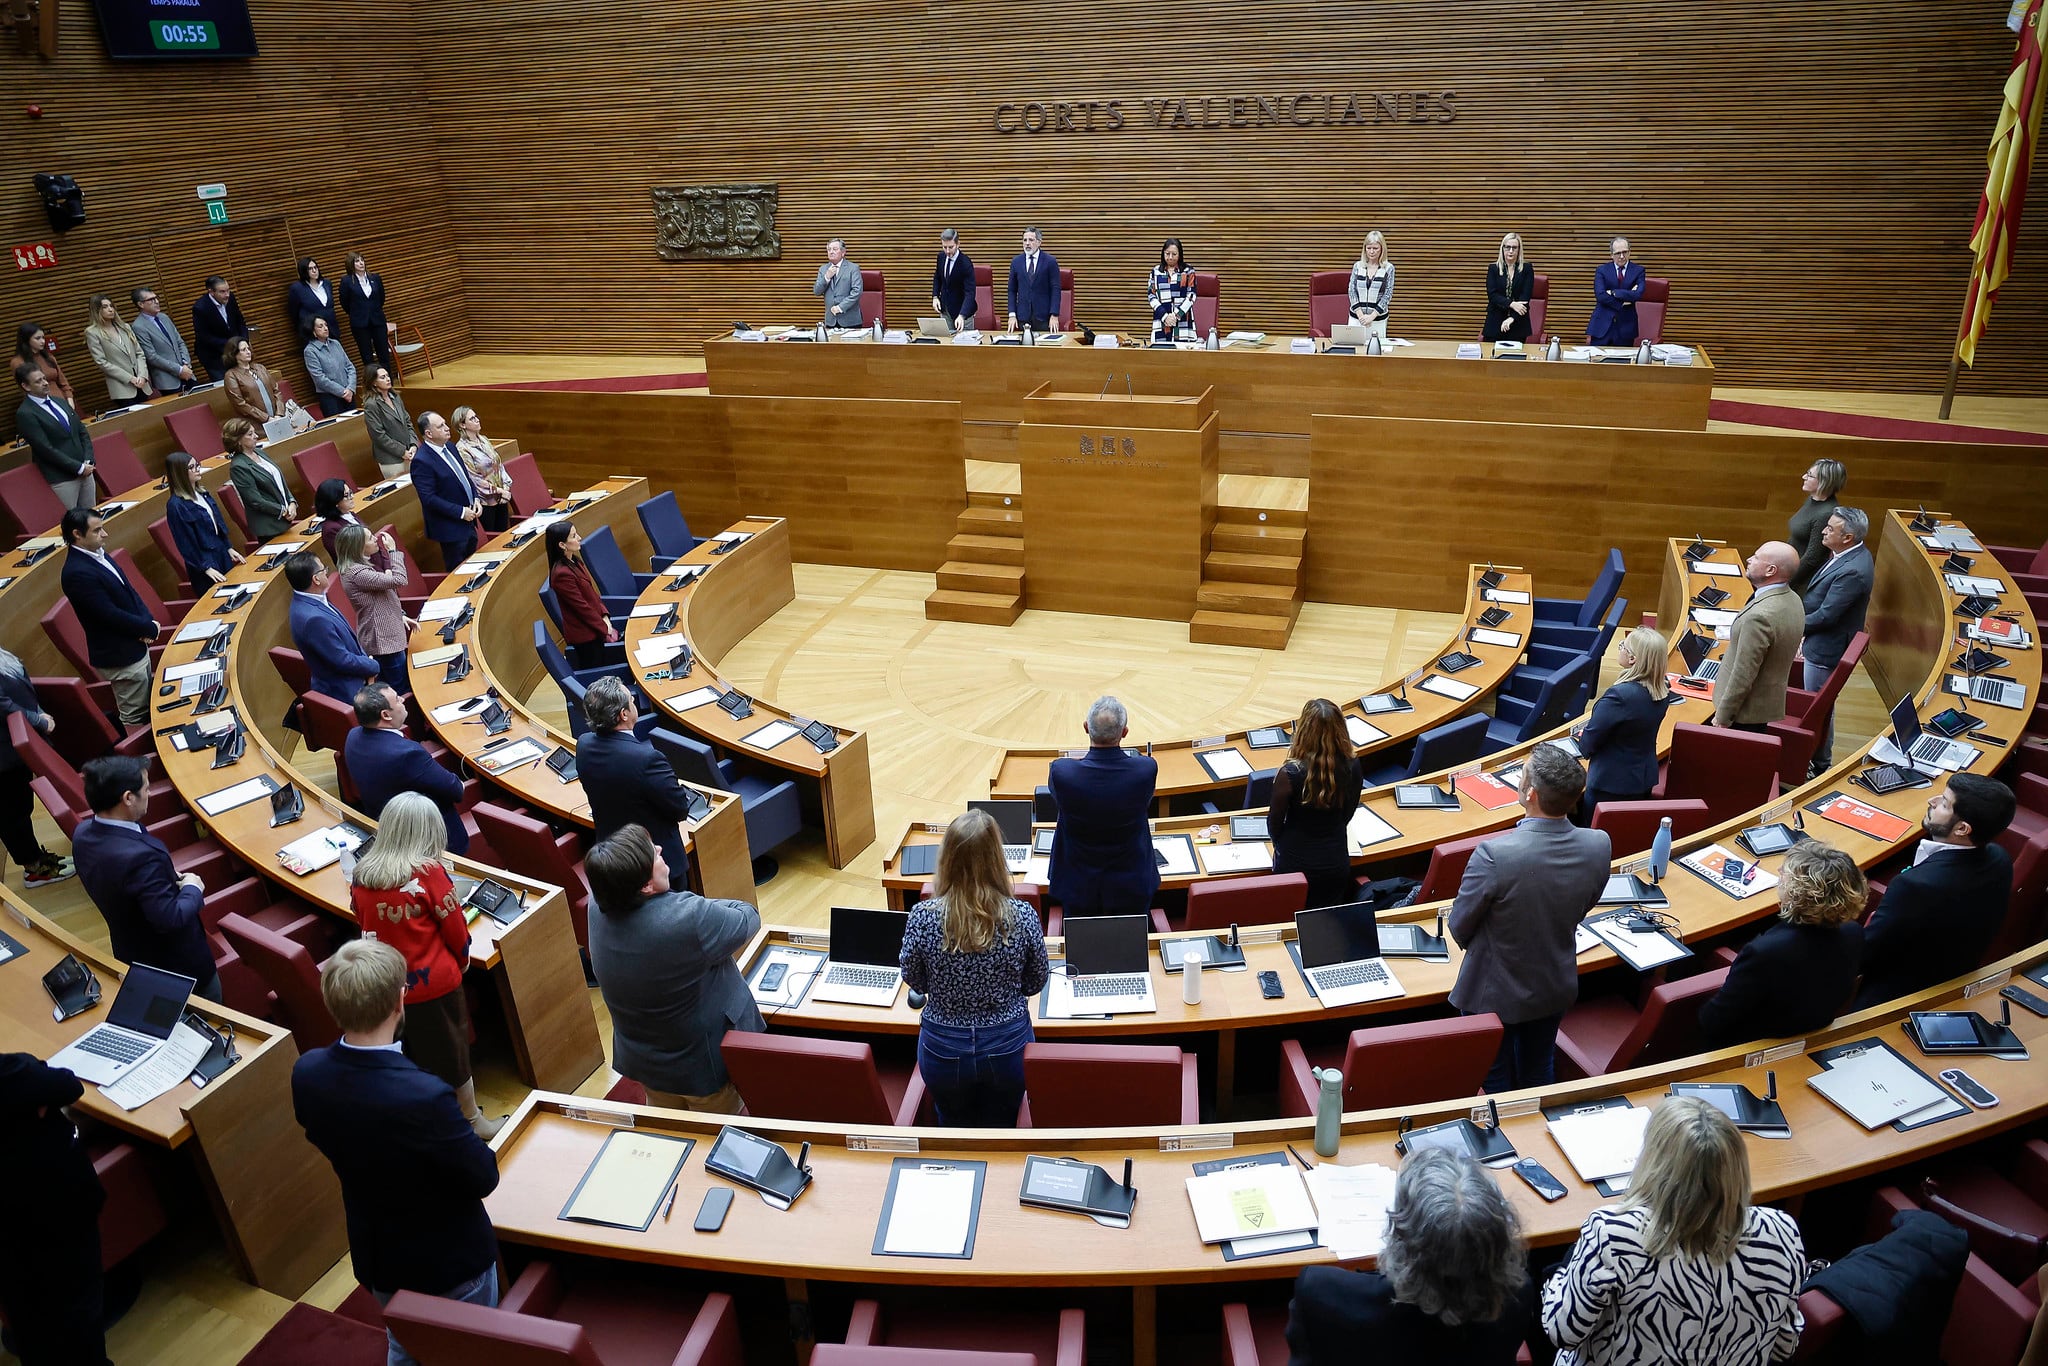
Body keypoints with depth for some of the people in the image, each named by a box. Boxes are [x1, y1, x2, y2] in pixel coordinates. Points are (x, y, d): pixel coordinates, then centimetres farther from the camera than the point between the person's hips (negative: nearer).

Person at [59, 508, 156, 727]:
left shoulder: (98, 554, 4)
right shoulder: (77, 572, -25)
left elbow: (129, 590, 9)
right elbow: (112, 615, -24)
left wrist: (148, 620, -7)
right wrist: (151, 628, -12)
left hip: (135, 647, 9)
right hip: (120, 658, -9)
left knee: (147, 710, 21)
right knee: (136, 719, 3)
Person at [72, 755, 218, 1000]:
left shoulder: (82, 833, -10)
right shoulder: (140, 855, -38)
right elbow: (171, 918, -33)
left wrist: (168, 878, 2)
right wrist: (192, 889, -15)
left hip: (132, 957, 8)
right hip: (176, 963, -8)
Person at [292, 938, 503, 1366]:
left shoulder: (306, 1073, -20)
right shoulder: (424, 1097, -40)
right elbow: (484, 1177, -24)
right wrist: (466, 1136, -6)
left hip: (377, 1255, 6)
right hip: (450, 1260, -5)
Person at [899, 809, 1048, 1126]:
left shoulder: (922, 917, -22)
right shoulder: (1023, 917, -21)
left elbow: (914, 981, -4)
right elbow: (1036, 983, -3)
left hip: (943, 1051, 0)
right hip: (1007, 1049, 0)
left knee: (955, 1128, 28)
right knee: (1000, 1129, 26)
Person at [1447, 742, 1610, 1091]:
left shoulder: (1494, 855, -36)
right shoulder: (1598, 846, -20)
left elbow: (1459, 928, -19)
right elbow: (1582, 909, -1)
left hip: (1494, 994, -4)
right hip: (1557, 988, 5)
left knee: (1495, 1082, 19)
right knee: (1540, 1069, 29)